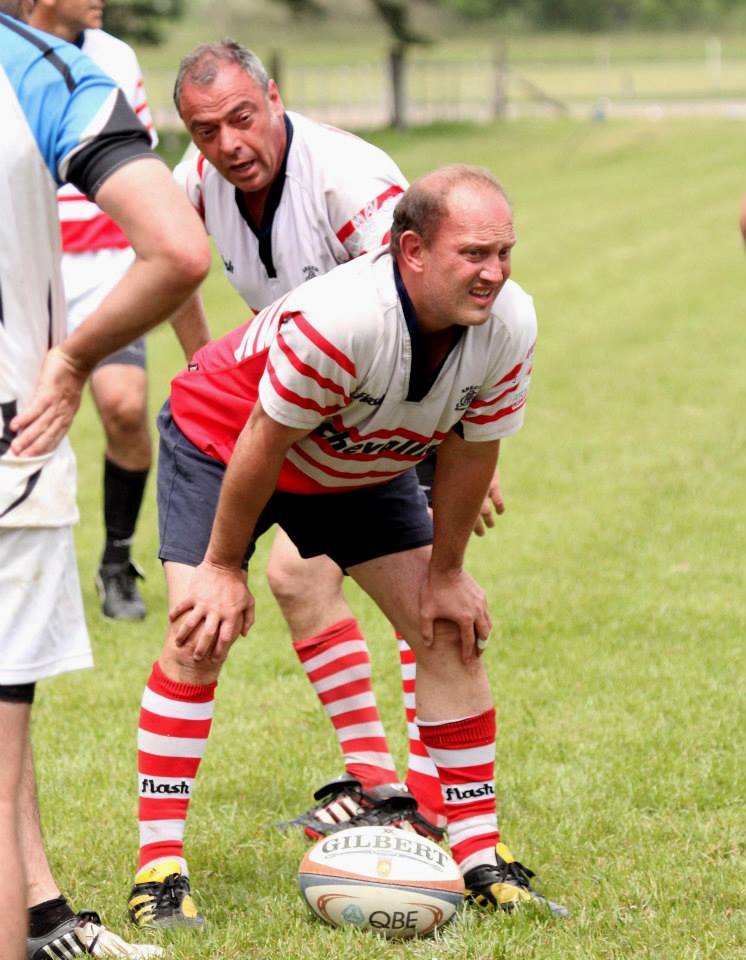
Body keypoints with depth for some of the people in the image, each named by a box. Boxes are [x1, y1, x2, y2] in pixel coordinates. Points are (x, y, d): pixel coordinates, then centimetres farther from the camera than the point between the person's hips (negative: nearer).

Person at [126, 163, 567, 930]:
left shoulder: (509, 326, -24)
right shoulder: (337, 320, -42)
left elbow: (470, 451, -8)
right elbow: (264, 444, -29)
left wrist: (445, 575, -1)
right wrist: (224, 567, -19)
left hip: (359, 467, 6)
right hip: (221, 439, -5)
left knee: (451, 631, -1)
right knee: (201, 632, -19)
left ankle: (481, 857, 8)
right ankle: (158, 871, -12)